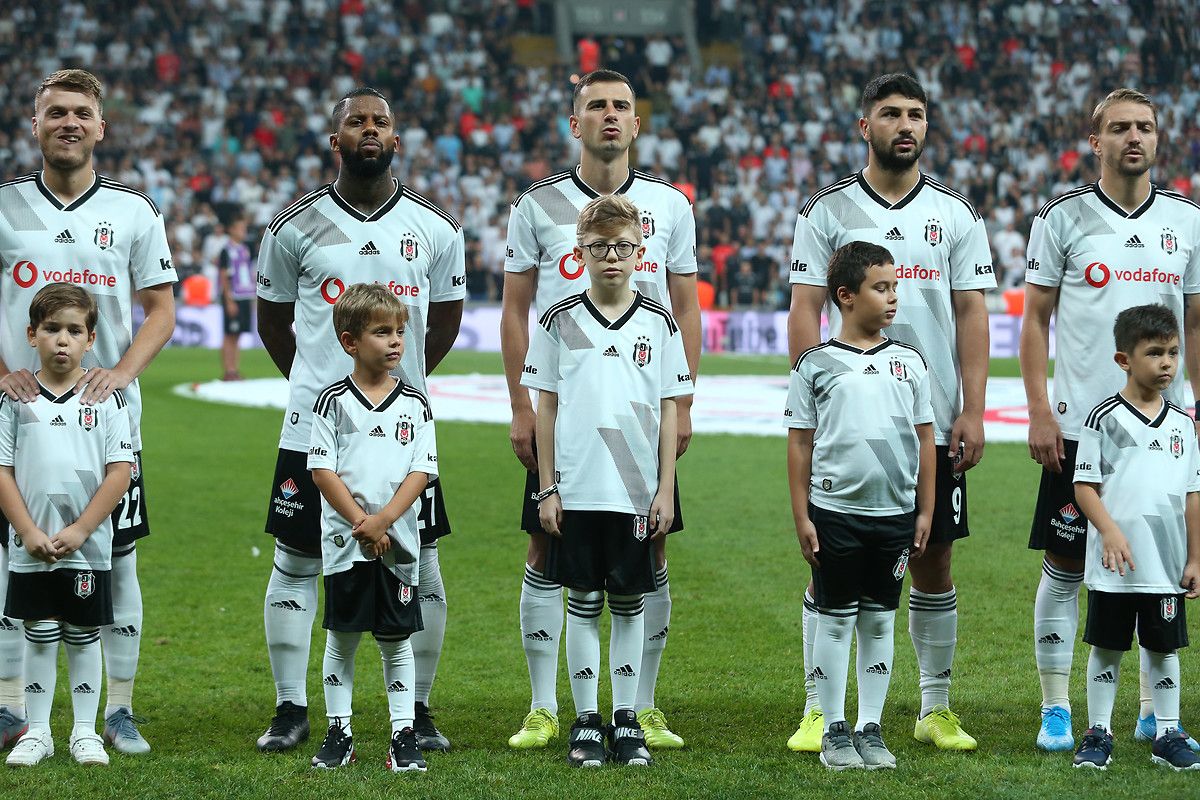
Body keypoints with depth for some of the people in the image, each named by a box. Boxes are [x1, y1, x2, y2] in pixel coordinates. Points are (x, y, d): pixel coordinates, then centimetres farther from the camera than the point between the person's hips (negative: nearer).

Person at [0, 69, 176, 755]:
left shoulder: (134, 210, 6)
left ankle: (120, 709, 10)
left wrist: (123, 371, -10)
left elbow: (161, 311, 7)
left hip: (109, 413, 0)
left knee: (118, 560, 2)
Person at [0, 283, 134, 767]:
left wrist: (79, 531, -12)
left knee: (83, 637, 8)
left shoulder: (105, 399, -1)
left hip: (88, 548, 0)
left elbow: (120, 472, -5)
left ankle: (85, 732, 16)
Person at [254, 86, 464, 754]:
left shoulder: (435, 228, 4)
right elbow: (273, 315, 14)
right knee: (297, 566, 2)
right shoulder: (297, 225, 0)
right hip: (315, 424, -1)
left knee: (419, 569, 3)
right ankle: (292, 710, 11)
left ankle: (418, 711, 14)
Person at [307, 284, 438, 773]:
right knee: (341, 638, 4)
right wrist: (361, 522, -13)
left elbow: (421, 471, -1)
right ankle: (339, 735, 13)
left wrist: (383, 520, -14)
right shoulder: (334, 401, 0)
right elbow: (323, 470, -5)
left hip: (398, 543, 1)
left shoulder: (415, 404, 5)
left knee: (396, 640, 5)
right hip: (345, 543, -1)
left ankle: (404, 737, 9)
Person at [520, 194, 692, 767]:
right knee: (583, 603, 4)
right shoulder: (560, 322, 3)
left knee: (629, 603, 6)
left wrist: (666, 490, 0)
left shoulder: (659, 324, 3)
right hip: (576, 490, 0)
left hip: (638, 492, 0)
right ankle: (585, 722, 11)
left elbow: (669, 413, 5)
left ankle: (626, 721, 13)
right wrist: (546, 488, 0)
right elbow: (546, 408, 5)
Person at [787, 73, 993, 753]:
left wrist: (972, 411, -3)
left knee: (934, 562, 6)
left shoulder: (956, 213, 7)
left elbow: (972, 315, 5)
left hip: (934, 422, 2)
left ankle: (937, 710, 15)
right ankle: (818, 712, 7)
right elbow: (805, 309, 0)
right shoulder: (829, 210, 3)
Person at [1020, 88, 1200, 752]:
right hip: (1080, 423, -3)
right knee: (1065, 567, 0)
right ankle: (1055, 710, 9)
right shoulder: (1062, 217, -1)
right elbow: (1035, 319, 1)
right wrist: (1039, 412, -6)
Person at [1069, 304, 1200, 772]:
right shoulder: (1104, 418, -4)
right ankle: (1097, 735, 12)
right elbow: (1085, 485, -6)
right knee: (1106, 646, 4)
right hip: (1112, 565, -3)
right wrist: (1110, 531, -18)